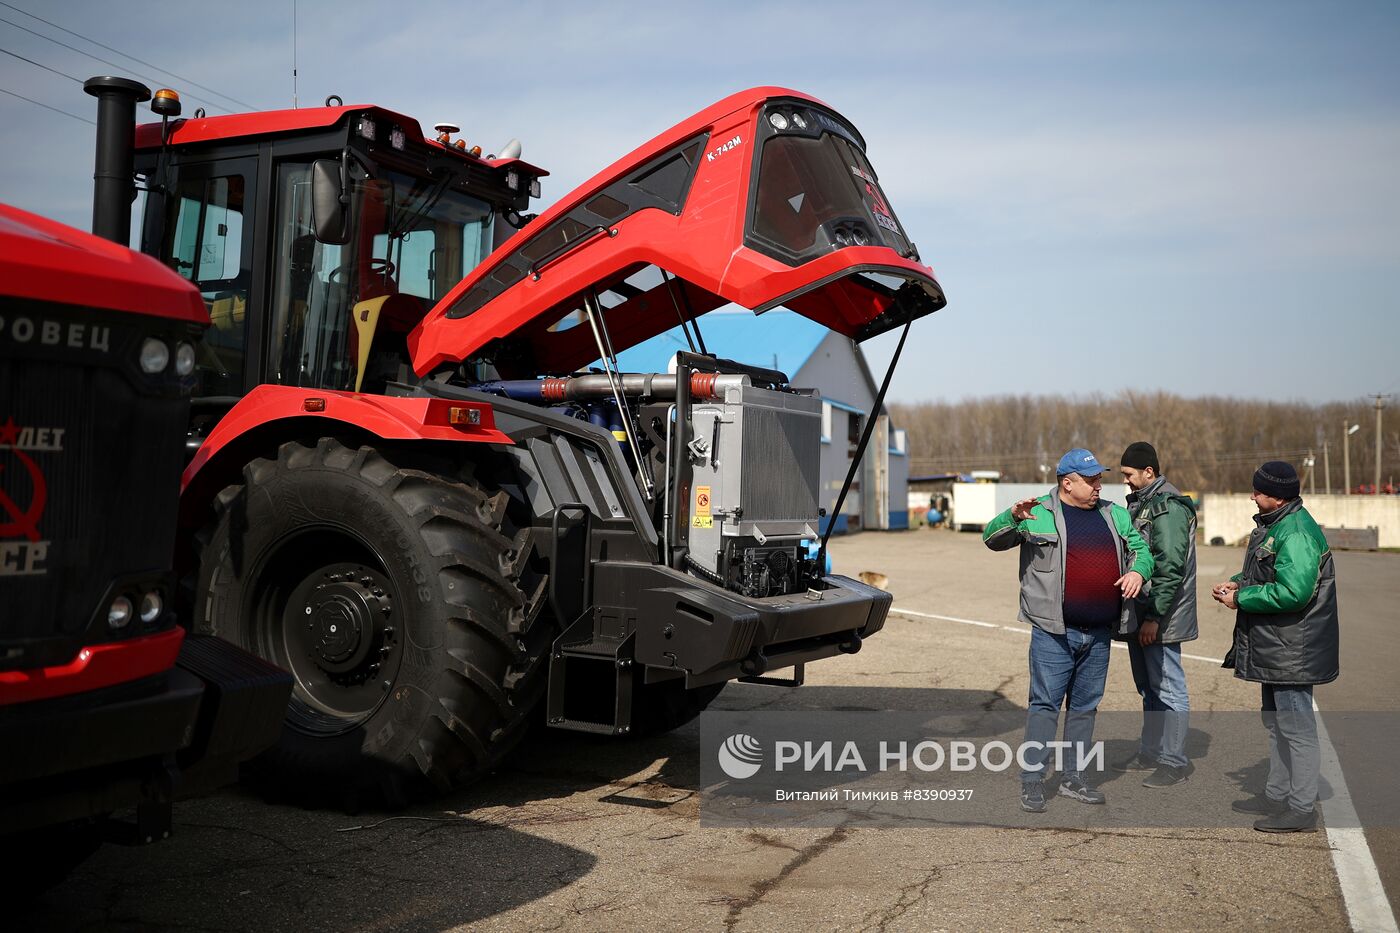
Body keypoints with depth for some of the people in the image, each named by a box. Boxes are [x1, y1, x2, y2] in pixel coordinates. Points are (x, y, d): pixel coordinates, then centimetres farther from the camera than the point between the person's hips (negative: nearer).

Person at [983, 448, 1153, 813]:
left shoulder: (1115, 515, 13)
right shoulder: (1039, 514, -3)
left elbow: (1140, 548, 20)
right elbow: (992, 538, -6)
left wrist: (1138, 570, -4)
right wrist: (1014, 517, -27)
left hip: (1099, 634, 5)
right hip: (1054, 633, -5)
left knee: (1085, 707, 13)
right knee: (1045, 705, -3)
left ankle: (1074, 778, 24)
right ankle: (1032, 781, 4)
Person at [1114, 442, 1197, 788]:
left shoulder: (1169, 508, -17)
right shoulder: (1140, 503, 13)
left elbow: (1170, 568, -22)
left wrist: (1154, 617, -22)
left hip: (1160, 619, -10)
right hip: (1140, 614, 10)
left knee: (1169, 689, 0)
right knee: (1149, 689, 18)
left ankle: (1173, 762, 8)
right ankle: (1150, 753, 30)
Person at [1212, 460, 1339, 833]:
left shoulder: (1296, 533, -23)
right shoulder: (1273, 525, 11)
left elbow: (1293, 591, -30)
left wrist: (1241, 599, -19)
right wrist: (1238, 582, 6)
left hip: (1292, 651, -11)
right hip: (1273, 648, 11)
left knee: (1296, 726, -2)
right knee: (1275, 722, 20)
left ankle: (1301, 809, 7)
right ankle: (1277, 794, 33)